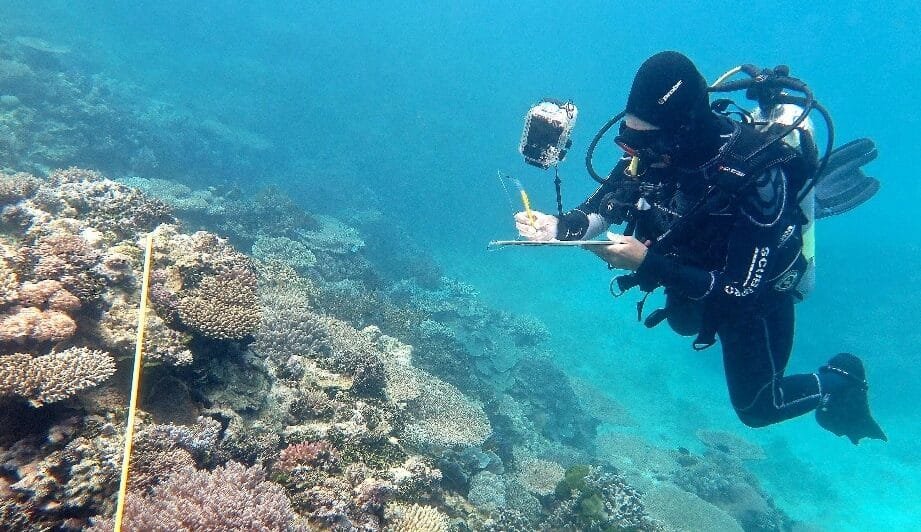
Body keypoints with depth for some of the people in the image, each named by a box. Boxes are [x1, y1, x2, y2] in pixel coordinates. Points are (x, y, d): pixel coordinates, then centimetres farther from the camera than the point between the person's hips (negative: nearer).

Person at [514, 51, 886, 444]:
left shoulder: (758, 174, -40)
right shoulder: (654, 148, -25)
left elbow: (742, 291, -37)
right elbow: (601, 209, -12)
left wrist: (647, 263, -44)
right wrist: (558, 227, -33)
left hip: (755, 295, -5)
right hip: (691, 282, 6)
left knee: (755, 407, 15)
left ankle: (840, 380, 40)